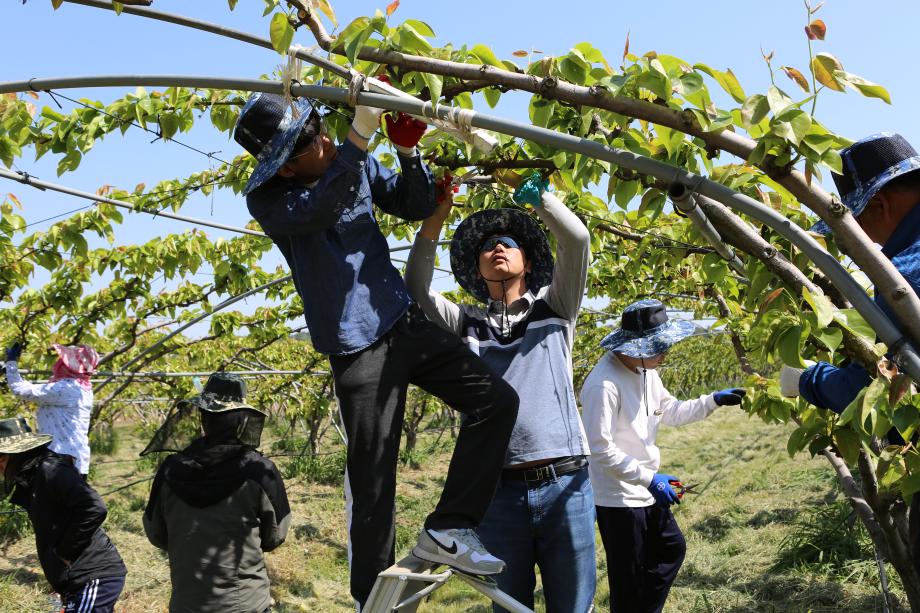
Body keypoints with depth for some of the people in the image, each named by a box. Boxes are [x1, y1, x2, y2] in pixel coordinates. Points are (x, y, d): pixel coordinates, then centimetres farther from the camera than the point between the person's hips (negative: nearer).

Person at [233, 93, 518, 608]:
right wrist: (360, 136, -42)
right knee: (372, 479, -3)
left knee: (497, 400, -4)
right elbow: (318, 208, -31)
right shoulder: (267, 199, -10)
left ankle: (448, 529, 2)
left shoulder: (354, 164, 5)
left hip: (404, 319, 6)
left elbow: (418, 207, 9)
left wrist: (408, 149, -9)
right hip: (357, 345, -6)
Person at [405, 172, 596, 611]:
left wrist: (537, 195, 4)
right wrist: (435, 217, -6)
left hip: (565, 484, -1)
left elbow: (577, 240, -1)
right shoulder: (467, 323, 13)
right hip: (499, 490, 1)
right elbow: (416, 290, -2)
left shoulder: (554, 307, 11)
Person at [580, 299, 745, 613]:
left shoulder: (647, 371, 3)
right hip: (618, 497, -10)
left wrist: (714, 400, 3)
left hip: (646, 491, 10)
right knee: (629, 577, 4)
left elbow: (671, 412, 15)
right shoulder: (604, 384, -26)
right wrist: (649, 479, -26)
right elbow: (601, 449, -27)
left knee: (672, 549, 23)